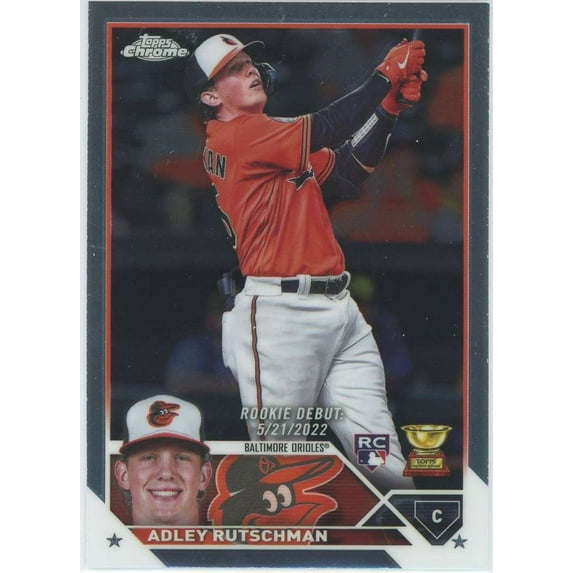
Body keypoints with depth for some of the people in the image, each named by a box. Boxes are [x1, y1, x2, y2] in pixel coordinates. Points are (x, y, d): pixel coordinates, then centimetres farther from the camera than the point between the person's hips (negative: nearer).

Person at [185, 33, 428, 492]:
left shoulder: (280, 145, 23)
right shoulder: (232, 136, -4)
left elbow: (347, 174, 17)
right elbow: (323, 130, -12)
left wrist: (390, 107, 9)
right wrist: (386, 75, -5)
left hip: (339, 310, 8)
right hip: (281, 313, -8)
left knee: (388, 470, -1)